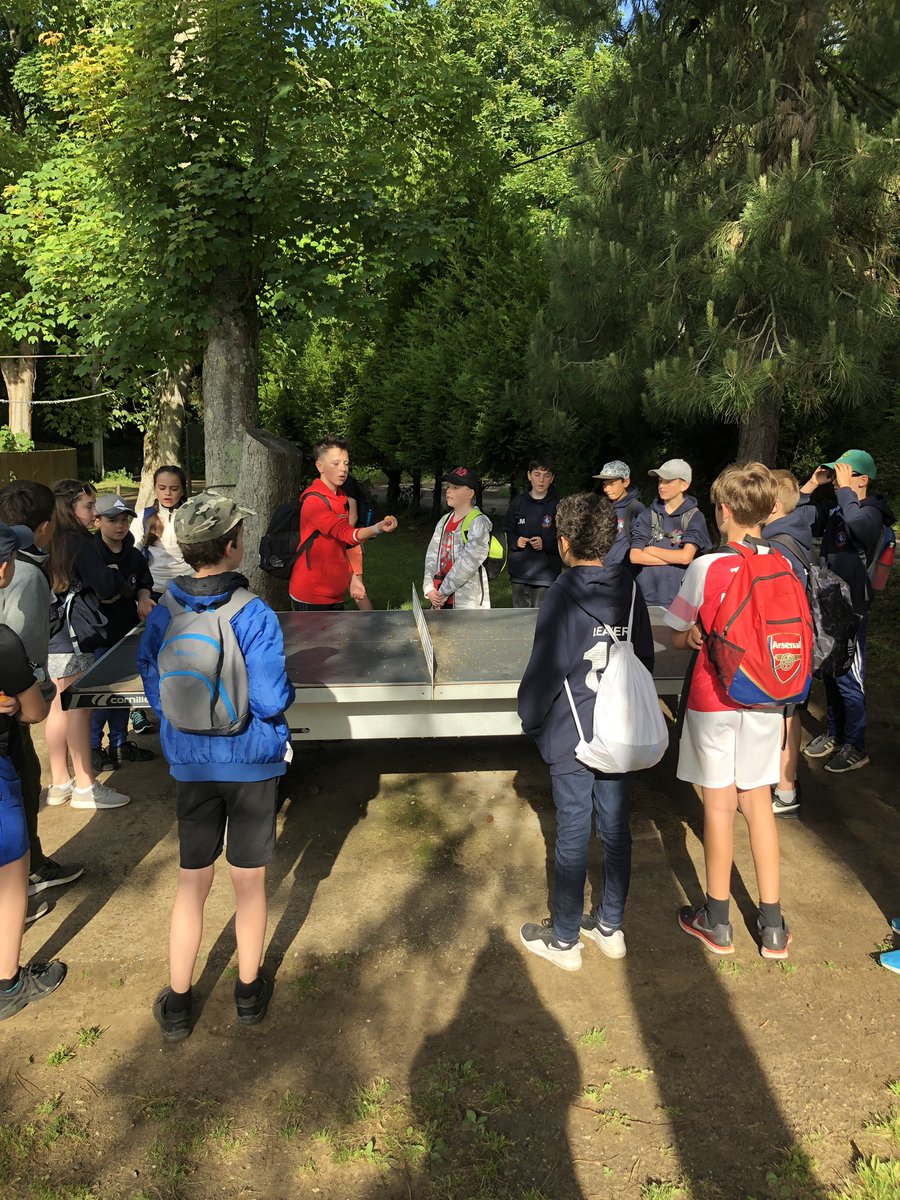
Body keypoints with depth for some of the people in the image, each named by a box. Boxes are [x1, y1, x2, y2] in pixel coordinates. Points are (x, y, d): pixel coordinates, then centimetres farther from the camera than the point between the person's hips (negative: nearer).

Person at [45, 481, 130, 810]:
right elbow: (107, 586, -12)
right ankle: (85, 786, 4)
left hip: (50, 635, 9)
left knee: (60, 706, 14)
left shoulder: (50, 543, 11)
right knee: (79, 708, -3)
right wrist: (117, 577, 7)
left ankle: (59, 783, 23)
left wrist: (98, 593, 12)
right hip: (73, 636, -9)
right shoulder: (79, 542, -13)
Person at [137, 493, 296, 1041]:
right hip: (253, 762, -3)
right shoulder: (255, 615, -20)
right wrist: (287, 688, 2)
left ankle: (177, 1004, 26)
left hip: (191, 764, 3)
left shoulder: (163, 615, -7)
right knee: (250, 880, 14)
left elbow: (155, 694, 1)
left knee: (193, 883, 15)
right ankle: (250, 991, 32)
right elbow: (271, 701, -21)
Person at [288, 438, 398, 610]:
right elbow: (345, 533, -28)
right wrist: (377, 528, -44)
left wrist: (354, 578, 8)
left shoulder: (342, 499, 12)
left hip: (335, 594, 8)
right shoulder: (313, 501, -16)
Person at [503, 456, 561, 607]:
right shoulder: (518, 502, 7)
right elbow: (506, 532, 13)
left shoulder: (558, 505, -2)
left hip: (546, 576, -3)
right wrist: (515, 541, -7)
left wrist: (545, 543, -18)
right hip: (519, 573, 3)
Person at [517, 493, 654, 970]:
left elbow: (544, 671, -17)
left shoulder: (563, 595, -17)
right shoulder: (627, 587, 0)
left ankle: (563, 940, 20)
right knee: (615, 829, 15)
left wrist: (530, 721, -1)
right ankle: (610, 927, 31)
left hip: (572, 739, -5)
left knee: (572, 838, 5)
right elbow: (645, 657, 8)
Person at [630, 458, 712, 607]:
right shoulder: (648, 515, 8)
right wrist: (675, 558, -7)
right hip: (646, 596, 2)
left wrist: (651, 550, -1)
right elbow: (634, 556, -2)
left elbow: (686, 556, -11)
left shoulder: (694, 517, 0)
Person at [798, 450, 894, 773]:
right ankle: (834, 734, 33)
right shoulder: (833, 511, 6)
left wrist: (844, 486, -27)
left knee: (848, 680, 1)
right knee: (829, 675, 18)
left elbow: (855, 522, -39)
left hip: (851, 611, -8)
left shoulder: (871, 514, -15)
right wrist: (812, 484, 0)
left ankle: (856, 747, 14)